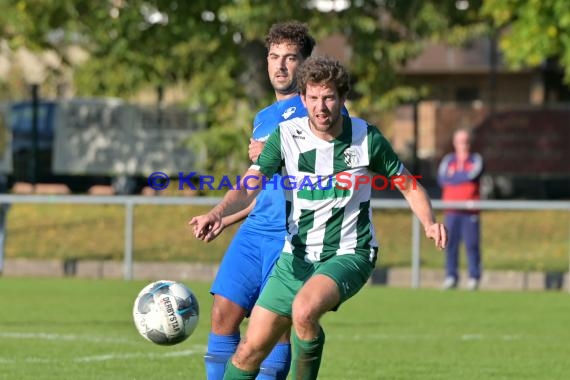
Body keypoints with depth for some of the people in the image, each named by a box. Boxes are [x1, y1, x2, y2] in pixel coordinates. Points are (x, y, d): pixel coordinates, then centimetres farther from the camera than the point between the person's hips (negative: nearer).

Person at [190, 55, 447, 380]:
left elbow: (408, 184, 4)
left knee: (304, 310, -34)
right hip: (297, 256, 3)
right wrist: (217, 214, -36)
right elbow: (249, 186, -16)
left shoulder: (366, 138, -8)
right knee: (252, 348, 1)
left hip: (348, 255, -3)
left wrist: (430, 222, -15)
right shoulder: (286, 135, -7)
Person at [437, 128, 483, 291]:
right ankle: (451, 277, 1)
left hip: (470, 211, -2)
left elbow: (474, 174, -11)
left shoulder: (476, 160, 8)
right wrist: (464, 176, -5)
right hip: (452, 211, 2)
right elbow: (441, 179, -1)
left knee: (472, 244, -6)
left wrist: (453, 176, -2)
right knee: (450, 243, -2)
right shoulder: (448, 160, 14)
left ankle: (474, 277, -1)